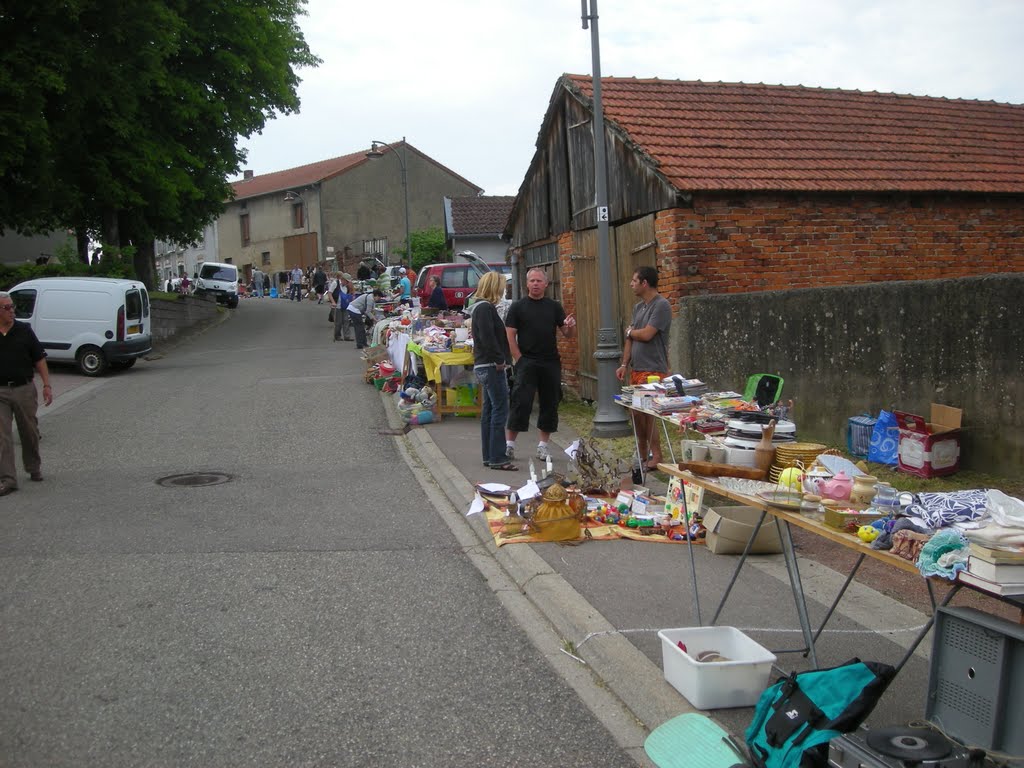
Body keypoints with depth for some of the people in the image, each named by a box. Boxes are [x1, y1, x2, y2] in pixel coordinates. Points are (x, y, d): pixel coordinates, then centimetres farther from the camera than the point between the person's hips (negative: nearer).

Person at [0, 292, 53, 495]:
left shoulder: (24, 330, -1)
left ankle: (34, 468, 34)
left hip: (25, 389, 1)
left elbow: (39, 359, 2)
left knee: (30, 432, 14)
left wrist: (47, 385, -4)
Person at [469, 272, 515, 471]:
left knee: (489, 410, 13)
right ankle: (497, 458, -7)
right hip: (492, 367, -11)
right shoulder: (485, 308, -15)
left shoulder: (480, 307, 18)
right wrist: (500, 359, -17)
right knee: (500, 410, -9)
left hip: (483, 366, 11)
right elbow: (488, 337, -23)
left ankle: (489, 456, 18)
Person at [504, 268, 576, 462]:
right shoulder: (518, 307, 2)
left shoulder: (554, 306, 10)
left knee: (550, 404, 6)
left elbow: (568, 335, 11)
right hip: (527, 363, -3)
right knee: (521, 402, -7)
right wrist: (519, 359, -10)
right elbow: (510, 335, -2)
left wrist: (571, 326, -12)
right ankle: (509, 444, 0)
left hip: (551, 363, 4)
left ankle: (543, 445, 16)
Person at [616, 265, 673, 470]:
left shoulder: (662, 305, -12)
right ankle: (643, 456, 21)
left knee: (647, 413, -6)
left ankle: (656, 457, 4)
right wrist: (624, 364, 9)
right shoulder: (638, 307, 14)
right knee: (637, 413, 10)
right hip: (636, 369, 8)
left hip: (653, 371, -8)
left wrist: (629, 332, 1)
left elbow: (646, 334, -19)